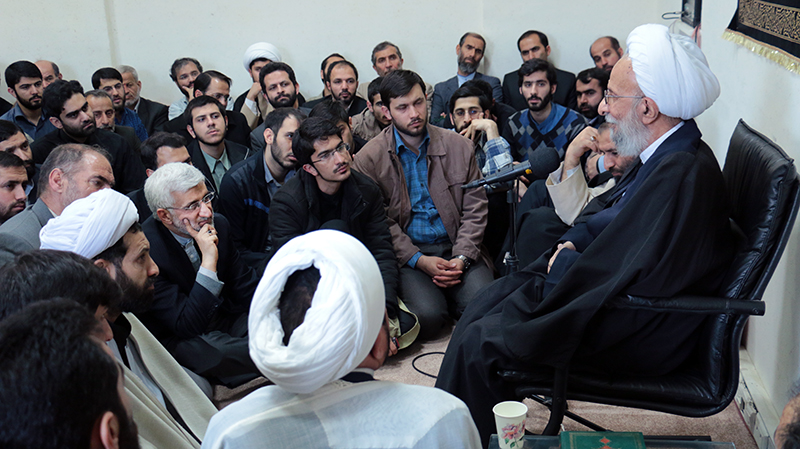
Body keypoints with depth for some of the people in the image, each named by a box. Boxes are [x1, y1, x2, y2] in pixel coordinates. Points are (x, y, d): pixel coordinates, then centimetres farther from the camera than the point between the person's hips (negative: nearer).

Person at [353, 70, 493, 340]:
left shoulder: (459, 147, 7)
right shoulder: (369, 159, 0)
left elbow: (475, 209, 6)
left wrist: (461, 258, -9)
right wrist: (419, 261, -13)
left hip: (457, 249, 2)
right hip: (405, 254, -2)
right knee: (427, 316, -27)